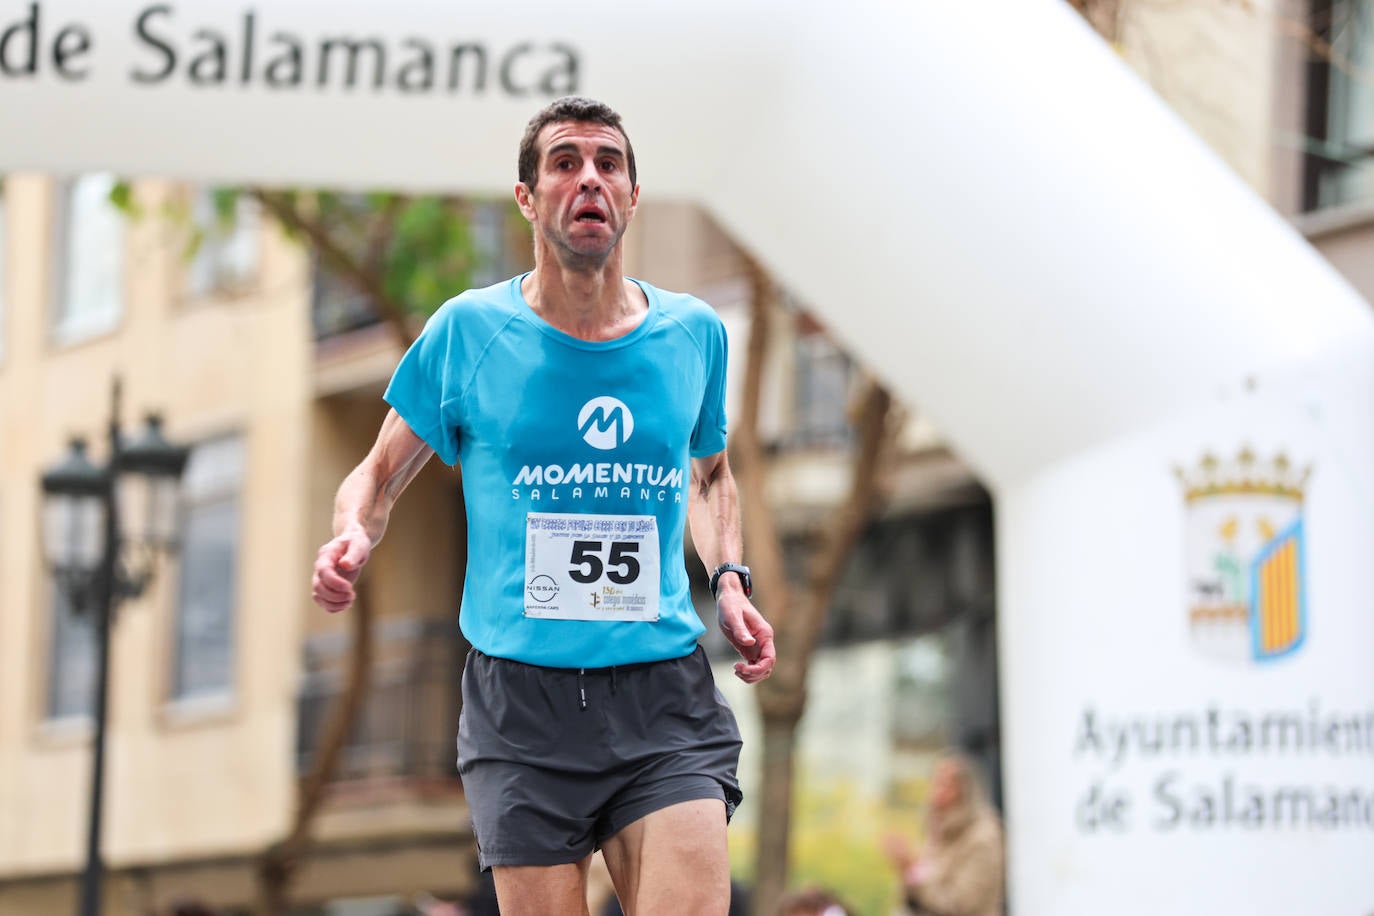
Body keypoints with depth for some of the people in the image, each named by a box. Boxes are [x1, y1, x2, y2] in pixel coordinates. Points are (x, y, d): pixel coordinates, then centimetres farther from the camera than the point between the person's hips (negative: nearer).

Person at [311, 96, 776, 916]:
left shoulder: (694, 334, 9)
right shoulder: (468, 332, 2)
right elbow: (380, 475, 12)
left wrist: (730, 580, 10)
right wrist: (354, 538, -10)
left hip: (663, 697, 1)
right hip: (521, 702, -1)